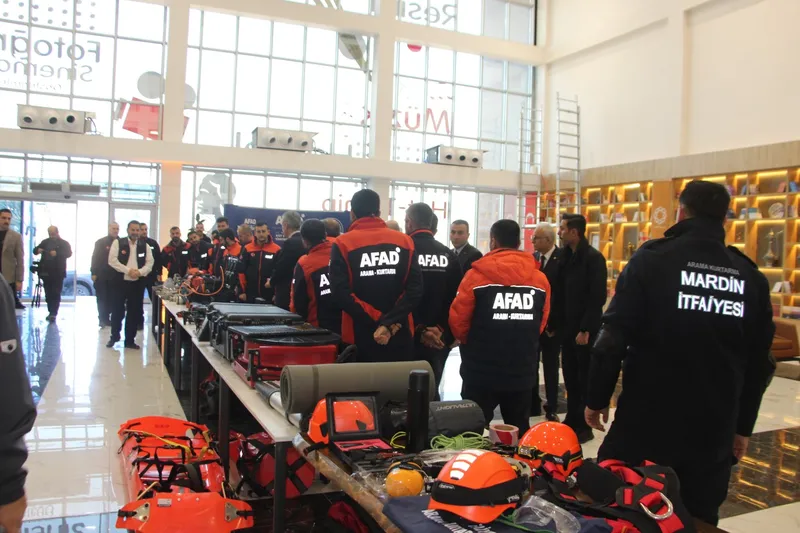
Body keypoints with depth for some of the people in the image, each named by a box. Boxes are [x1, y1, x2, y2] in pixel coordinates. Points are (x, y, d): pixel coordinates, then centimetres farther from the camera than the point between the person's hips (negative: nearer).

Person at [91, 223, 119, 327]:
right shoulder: (100, 242, 2)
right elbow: (95, 258, -2)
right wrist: (94, 273, -8)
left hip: (115, 275, 1)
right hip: (101, 275, -1)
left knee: (111, 298, 4)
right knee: (102, 298, 2)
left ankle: (107, 318, 12)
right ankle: (103, 319, 7)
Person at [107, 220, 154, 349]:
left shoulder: (145, 245, 7)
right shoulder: (118, 242, -1)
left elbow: (150, 262, 2)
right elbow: (112, 260, -10)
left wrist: (140, 272, -16)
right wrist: (128, 270, -18)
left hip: (137, 283, 2)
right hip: (120, 282, -2)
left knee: (134, 312, 6)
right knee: (117, 310, 5)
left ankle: (130, 340, 16)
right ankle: (114, 336, 23)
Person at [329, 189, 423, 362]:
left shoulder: (343, 244, -4)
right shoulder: (405, 241, 3)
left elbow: (341, 294, -15)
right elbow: (415, 289, -7)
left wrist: (378, 321, -13)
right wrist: (389, 322, -12)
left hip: (360, 337, -2)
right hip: (399, 337, 2)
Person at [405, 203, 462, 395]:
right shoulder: (448, 255, 5)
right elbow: (457, 297, 0)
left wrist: (419, 330, -7)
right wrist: (442, 331, -4)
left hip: (409, 336, -4)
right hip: (440, 339, 4)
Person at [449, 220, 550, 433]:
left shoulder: (476, 274, -10)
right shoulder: (540, 278, 1)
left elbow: (458, 321, -7)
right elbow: (541, 323, 8)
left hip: (481, 371, -3)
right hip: (522, 372, 4)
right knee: (520, 434, 17)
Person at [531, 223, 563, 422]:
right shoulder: (533, 258, 4)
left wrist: (553, 323, -13)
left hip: (551, 323, -5)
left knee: (550, 366, 8)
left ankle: (551, 408, 20)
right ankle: (533, 404, 24)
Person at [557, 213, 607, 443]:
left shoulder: (594, 258, -13)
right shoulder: (567, 256, 10)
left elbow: (597, 297, -17)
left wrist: (585, 329, -19)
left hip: (586, 330, -7)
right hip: (568, 327, 7)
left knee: (585, 378, 3)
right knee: (570, 376, 13)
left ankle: (584, 426, 13)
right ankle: (572, 420, 24)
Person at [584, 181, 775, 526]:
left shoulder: (652, 260, -7)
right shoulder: (752, 278, 5)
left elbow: (614, 338, -11)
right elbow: (758, 362, 11)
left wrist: (597, 398, -1)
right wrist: (743, 426, 20)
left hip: (646, 420, -3)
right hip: (712, 430, 4)